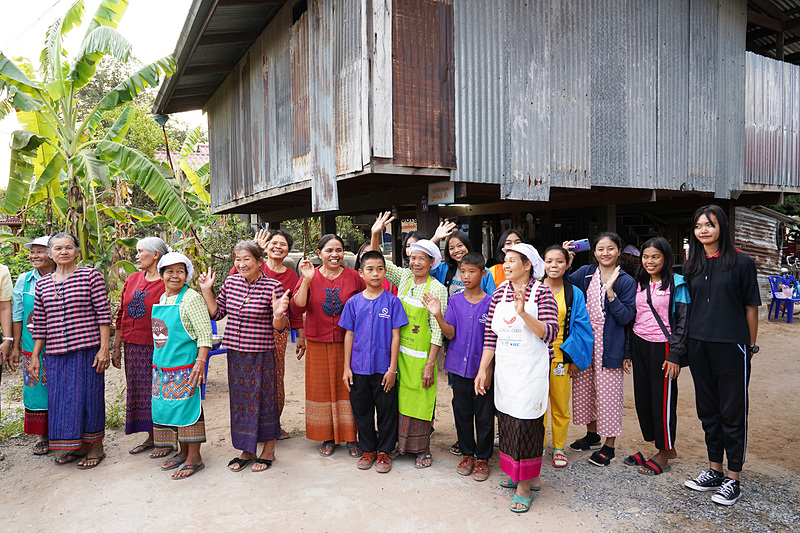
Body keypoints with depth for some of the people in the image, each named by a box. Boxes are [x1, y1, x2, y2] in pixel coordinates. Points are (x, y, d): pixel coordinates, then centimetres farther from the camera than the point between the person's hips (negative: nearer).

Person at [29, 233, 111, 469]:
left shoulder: (91, 276, -3)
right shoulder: (42, 284, 11)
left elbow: (103, 314, -6)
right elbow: (39, 324, 13)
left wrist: (104, 348, -11)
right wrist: (35, 357, 11)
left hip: (87, 349, -4)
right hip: (56, 353, 5)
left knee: (89, 395, 2)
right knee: (61, 398, 9)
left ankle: (96, 447, 18)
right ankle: (78, 446, 25)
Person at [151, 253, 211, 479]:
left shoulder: (191, 298, -11)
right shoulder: (161, 299, 12)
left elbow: (204, 333, -15)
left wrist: (200, 362, -22)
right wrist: (157, 360, 20)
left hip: (184, 367, -8)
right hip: (161, 367, 8)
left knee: (186, 407, -3)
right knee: (168, 407, 13)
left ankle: (194, 458, 9)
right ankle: (182, 452, 27)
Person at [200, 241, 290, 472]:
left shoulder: (273, 286, -12)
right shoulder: (231, 282, 3)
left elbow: (280, 327, -11)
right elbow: (216, 314, 13)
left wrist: (278, 314, -31)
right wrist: (207, 291, 4)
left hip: (261, 355, -5)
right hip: (235, 353, 5)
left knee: (263, 399, 6)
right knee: (240, 400, 15)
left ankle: (268, 451, 26)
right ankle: (247, 450, 33)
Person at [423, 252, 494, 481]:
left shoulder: (491, 302, -5)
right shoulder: (454, 300, 2)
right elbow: (450, 333, -4)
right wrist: (437, 315, -19)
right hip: (459, 365, 2)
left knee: (484, 415, 6)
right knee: (462, 412, 13)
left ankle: (482, 457, 23)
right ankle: (467, 453, 30)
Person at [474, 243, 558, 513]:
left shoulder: (542, 292, -8)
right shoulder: (500, 292, 5)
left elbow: (550, 333, -16)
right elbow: (490, 334, 6)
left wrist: (523, 313, -28)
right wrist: (482, 369, 4)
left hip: (531, 370, -5)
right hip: (504, 369, 5)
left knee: (526, 422, 0)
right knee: (507, 420, 12)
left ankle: (525, 484, 15)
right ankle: (519, 473, 31)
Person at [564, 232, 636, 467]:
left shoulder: (626, 281, -5)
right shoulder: (585, 273, 6)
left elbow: (626, 317, -11)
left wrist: (610, 291, -21)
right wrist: (566, 262, -12)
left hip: (609, 346, -4)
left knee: (608, 394, 3)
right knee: (584, 389, 15)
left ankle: (609, 446, 18)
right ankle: (592, 434, 35)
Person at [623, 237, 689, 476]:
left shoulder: (677, 284, -6)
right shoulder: (639, 284, 11)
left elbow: (683, 322, -9)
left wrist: (675, 355, -14)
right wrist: (628, 350, 10)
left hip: (662, 347, -6)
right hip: (639, 345, 6)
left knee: (663, 398, 2)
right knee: (642, 396, 9)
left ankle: (665, 451, 18)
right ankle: (657, 444, 23)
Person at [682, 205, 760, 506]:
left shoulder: (741, 263, -5)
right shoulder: (691, 266, 8)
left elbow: (751, 307, -2)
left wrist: (750, 345, -2)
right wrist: (690, 342, 11)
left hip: (731, 346, -5)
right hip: (699, 346, 5)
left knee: (732, 413, 4)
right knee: (708, 410, 14)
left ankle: (733, 479, 17)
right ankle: (714, 470, 28)